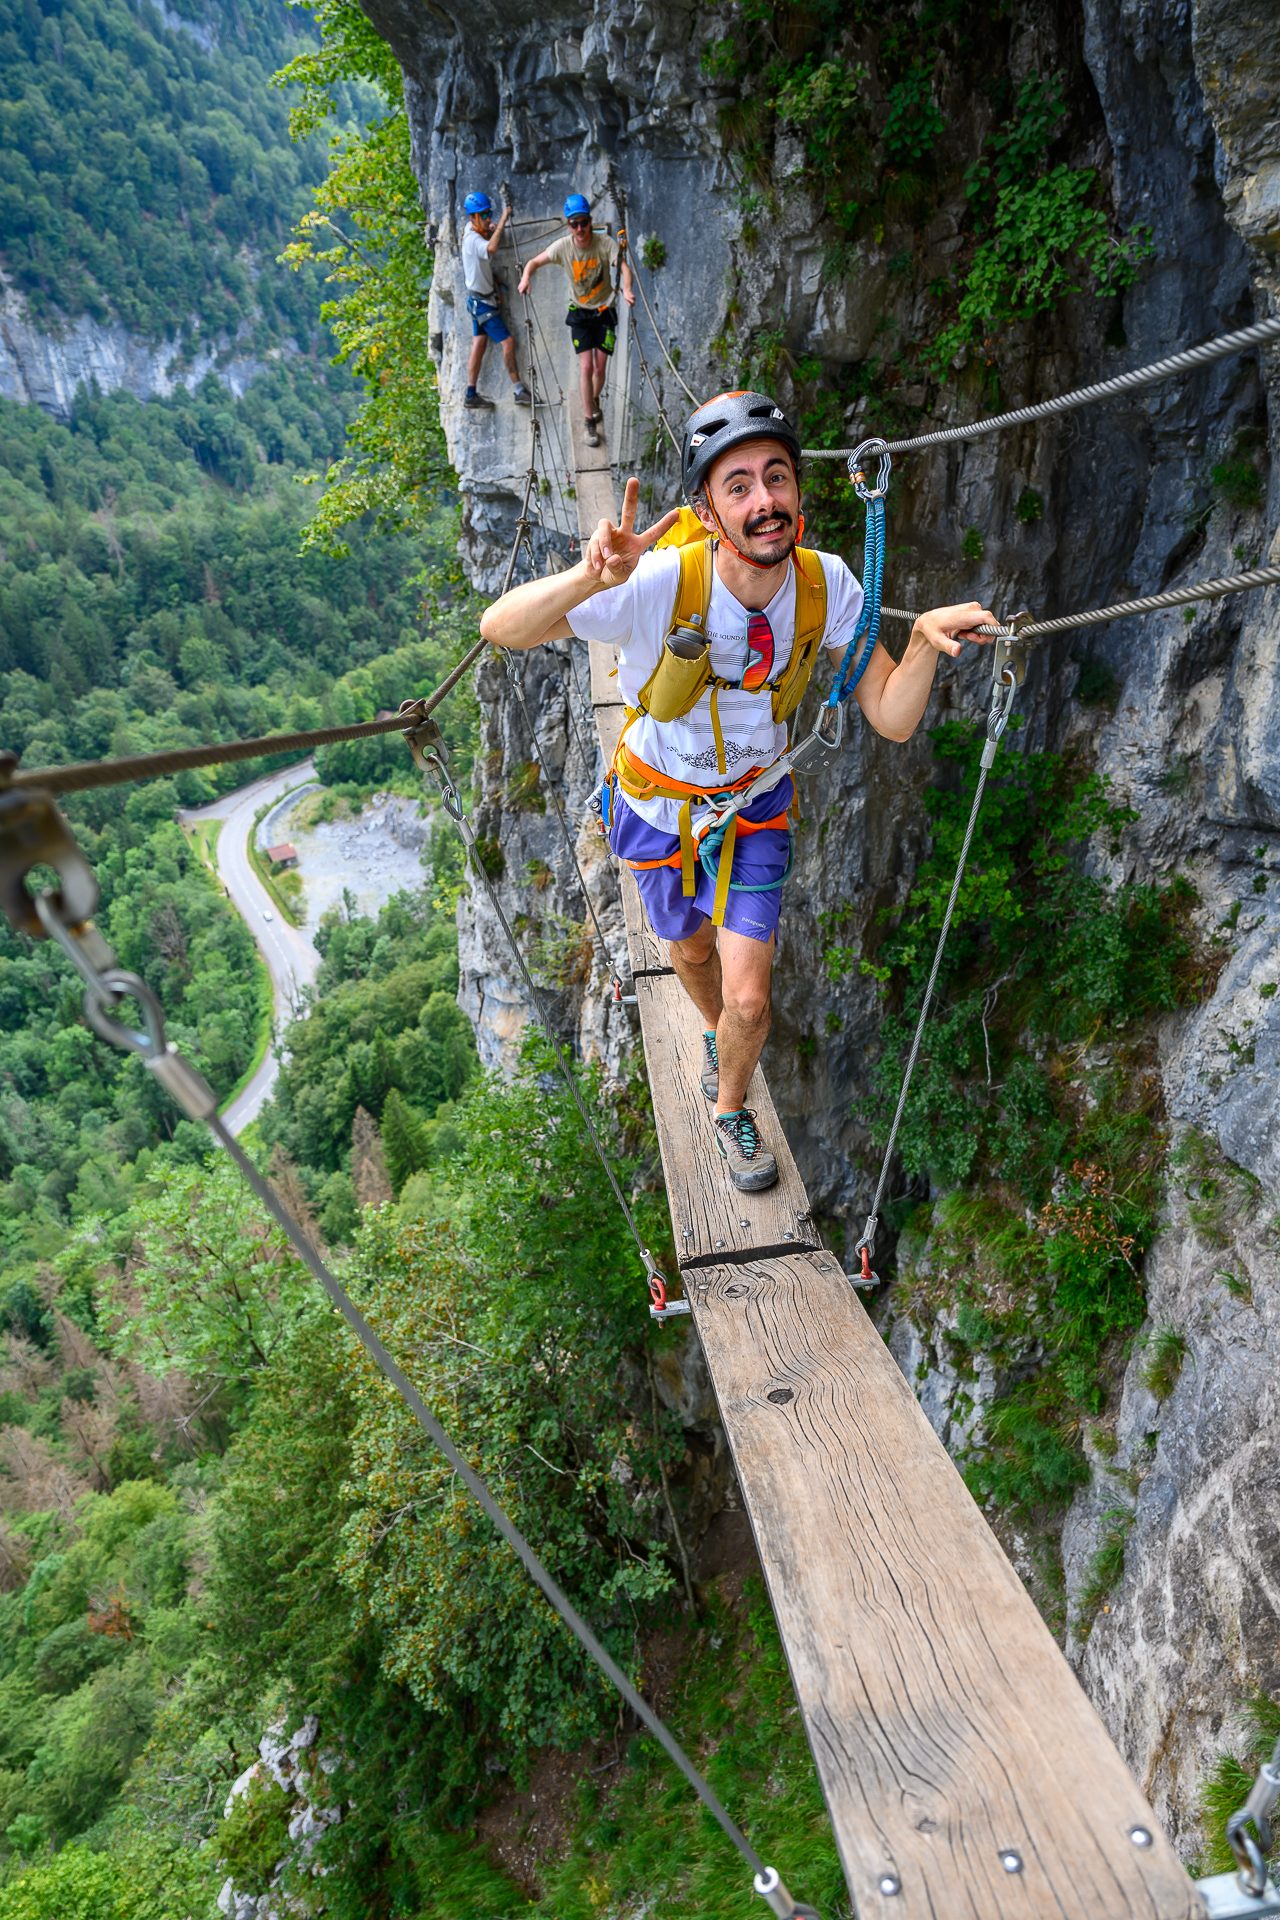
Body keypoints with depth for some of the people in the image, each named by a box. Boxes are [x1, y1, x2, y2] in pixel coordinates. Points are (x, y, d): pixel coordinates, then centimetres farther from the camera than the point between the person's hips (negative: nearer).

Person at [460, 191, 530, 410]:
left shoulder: (475, 232, 6)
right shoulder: (473, 239, -22)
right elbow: (491, 248, -43)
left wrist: (492, 230, 6)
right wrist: (503, 220, -38)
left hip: (478, 299, 10)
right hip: (482, 301, -10)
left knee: (479, 343, 9)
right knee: (507, 342, -9)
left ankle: (471, 394, 11)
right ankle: (518, 390, -5)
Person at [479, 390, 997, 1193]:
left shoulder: (826, 583, -22)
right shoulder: (661, 583, -33)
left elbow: (893, 719, -19)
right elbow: (500, 628, -36)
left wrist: (924, 639, -39)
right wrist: (589, 579, -56)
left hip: (756, 801, 1)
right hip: (660, 803, -1)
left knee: (750, 1000, -2)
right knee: (691, 948, 24)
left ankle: (730, 1109, 32)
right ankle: (716, 1031, 62)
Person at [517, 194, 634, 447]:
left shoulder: (605, 243, -18)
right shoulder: (563, 246, -14)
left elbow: (623, 267, -29)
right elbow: (535, 262, -6)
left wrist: (627, 289, -50)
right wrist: (526, 277, -28)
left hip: (605, 311, 0)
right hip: (579, 312, 0)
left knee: (600, 369, 4)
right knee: (586, 366, -10)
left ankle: (594, 401, 37)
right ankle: (590, 422, 0)